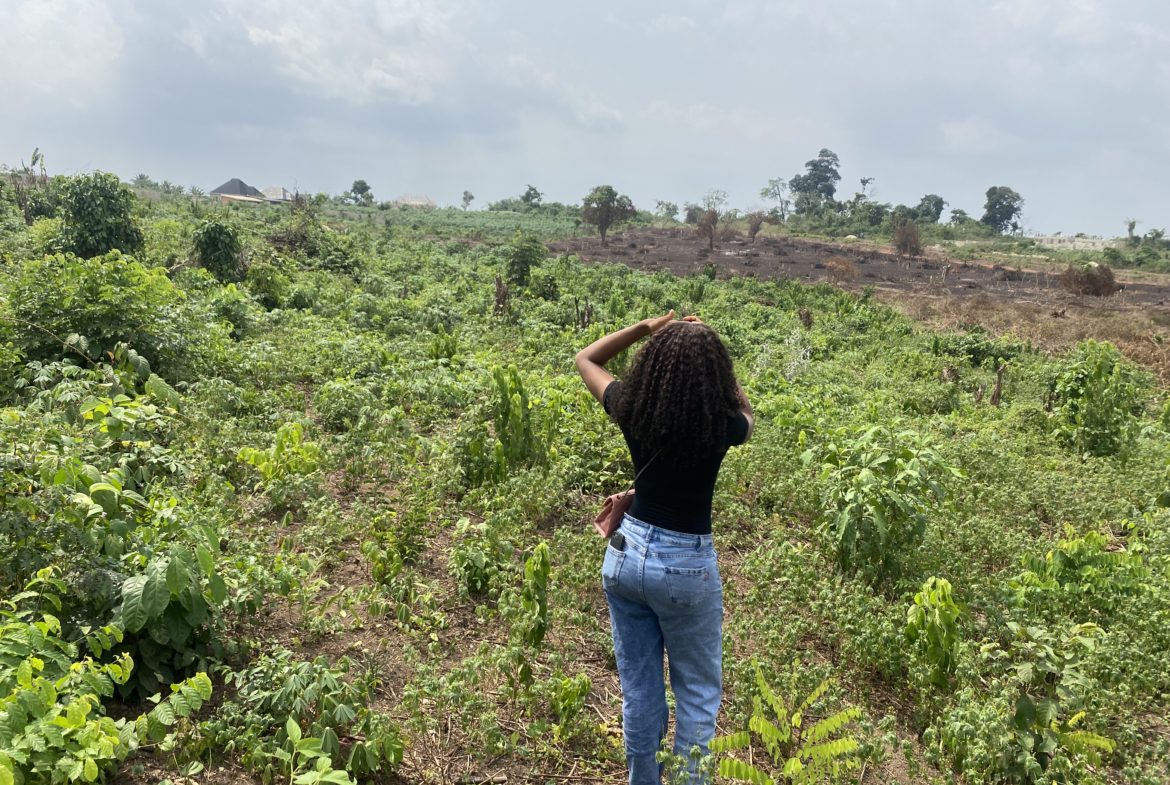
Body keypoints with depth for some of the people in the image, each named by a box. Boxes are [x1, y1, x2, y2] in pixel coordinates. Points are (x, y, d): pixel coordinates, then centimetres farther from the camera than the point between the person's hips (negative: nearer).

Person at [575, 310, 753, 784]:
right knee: (698, 693, 16)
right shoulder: (723, 425, -17)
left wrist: (645, 329, 2)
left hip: (626, 554, 4)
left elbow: (586, 359, 9)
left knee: (638, 688, 18)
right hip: (686, 566, -3)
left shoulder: (633, 409, -10)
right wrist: (706, 352, 4)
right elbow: (743, 409, 10)